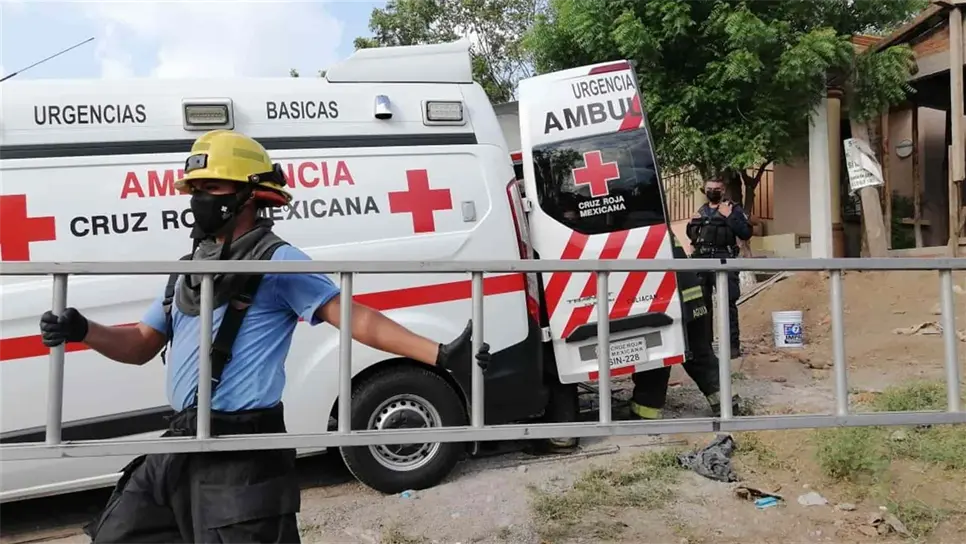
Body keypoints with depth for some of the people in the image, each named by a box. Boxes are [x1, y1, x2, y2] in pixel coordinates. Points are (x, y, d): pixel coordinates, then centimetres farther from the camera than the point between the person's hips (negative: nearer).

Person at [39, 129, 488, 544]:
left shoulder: (276, 260, -9)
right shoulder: (190, 267, 15)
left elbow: (356, 319, -15)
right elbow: (141, 346, 22)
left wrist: (439, 354, -22)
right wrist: (83, 332, 3)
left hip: (241, 453, -8)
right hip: (181, 445, 9)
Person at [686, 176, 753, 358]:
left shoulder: (733, 208, 2)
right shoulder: (701, 210, 20)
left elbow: (746, 233, -9)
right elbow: (691, 235, 28)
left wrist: (729, 216, -15)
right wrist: (691, 223, 8)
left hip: (723, 260, -6)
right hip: (700, 261, 6)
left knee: (727, 303, -8)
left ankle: (733, 345, -6)